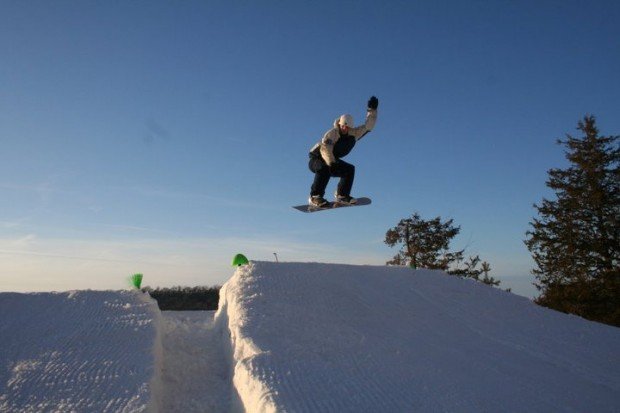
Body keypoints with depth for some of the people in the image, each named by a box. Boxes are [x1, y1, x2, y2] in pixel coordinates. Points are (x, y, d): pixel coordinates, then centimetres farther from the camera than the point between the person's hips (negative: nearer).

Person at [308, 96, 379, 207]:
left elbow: (367, 126, -4)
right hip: (316, 159, -7)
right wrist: (332, 163, -46)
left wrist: (372, 110, -14)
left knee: (349, 169, -9)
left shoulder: (353, 134, -2)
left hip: (332, 161, 7)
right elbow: (325, 149, -35)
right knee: (325, 169, -38)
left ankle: (342, 195, -8)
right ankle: (314, 197, -37)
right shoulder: (332, 133, -22)